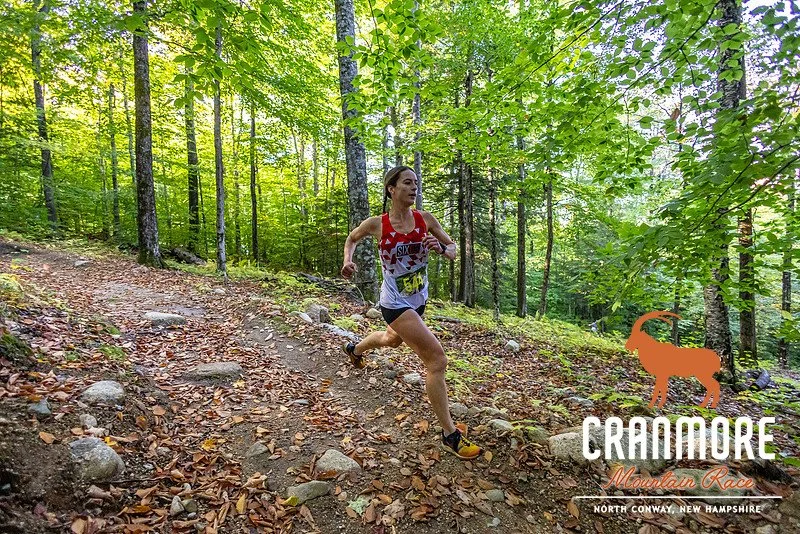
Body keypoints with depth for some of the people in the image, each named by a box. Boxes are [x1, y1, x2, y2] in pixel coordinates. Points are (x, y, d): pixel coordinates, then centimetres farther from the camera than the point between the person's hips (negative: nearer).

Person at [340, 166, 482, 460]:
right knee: (437, 359, -14)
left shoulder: (425, 219, -7)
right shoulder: (376, 224, -14)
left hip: (418, 300, 6)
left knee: (392, 339, 33)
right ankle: (450, 434, 2)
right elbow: (351, 238, 7)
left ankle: (354, 349, 67)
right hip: (395, 303, -6)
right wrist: (348, 261, -10)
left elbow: (453, 251, -2)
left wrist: (441, 248, -23)